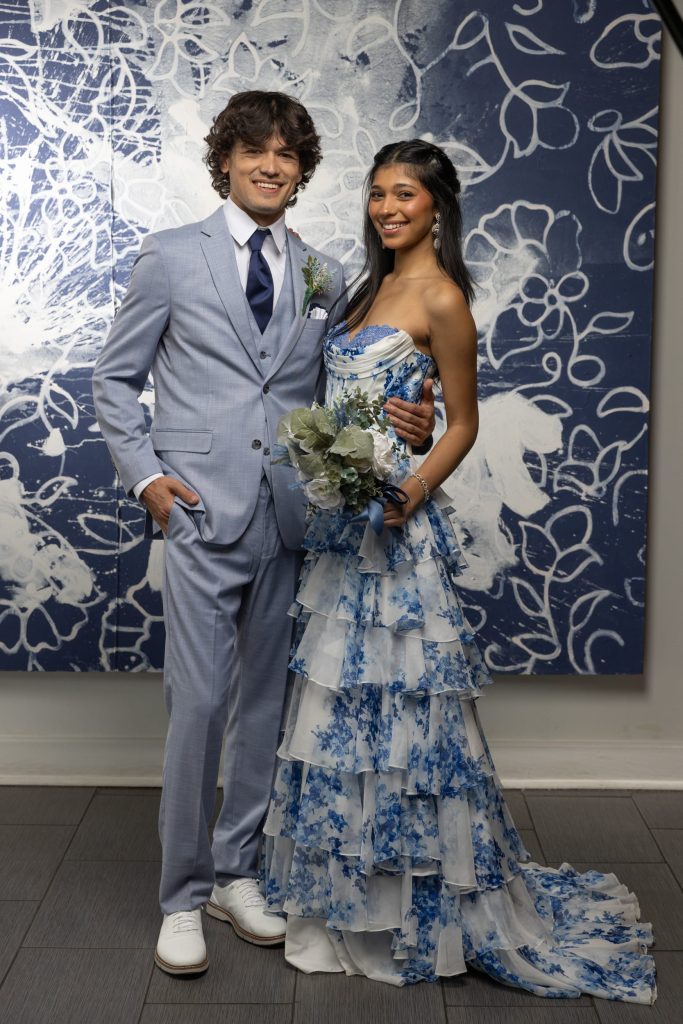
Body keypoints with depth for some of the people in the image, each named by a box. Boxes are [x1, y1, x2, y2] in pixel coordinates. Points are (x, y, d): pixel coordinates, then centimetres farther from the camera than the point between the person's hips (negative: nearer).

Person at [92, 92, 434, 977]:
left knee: (264, 699, 11)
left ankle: (236, 872, 28)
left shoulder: (325, 277, 13)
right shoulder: (172, 257, 4)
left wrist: (402, 426, -4)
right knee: (199, 702, -5)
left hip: (288, 515, 4)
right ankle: (183, 896, 13)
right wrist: (144, 473, -6)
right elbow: (115, 378, 7)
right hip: (202, 511, -3)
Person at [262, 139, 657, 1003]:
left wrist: (413, 490, -21)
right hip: (340, 516, 9)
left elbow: (462, 422, -8)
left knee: (392, 698, -1)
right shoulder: (375, 285, 15)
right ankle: (353, 890, 32)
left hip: (392, 522, -8)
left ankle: (421, 903, 17)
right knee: (342, 696, 14)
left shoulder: (440, 298, -9)